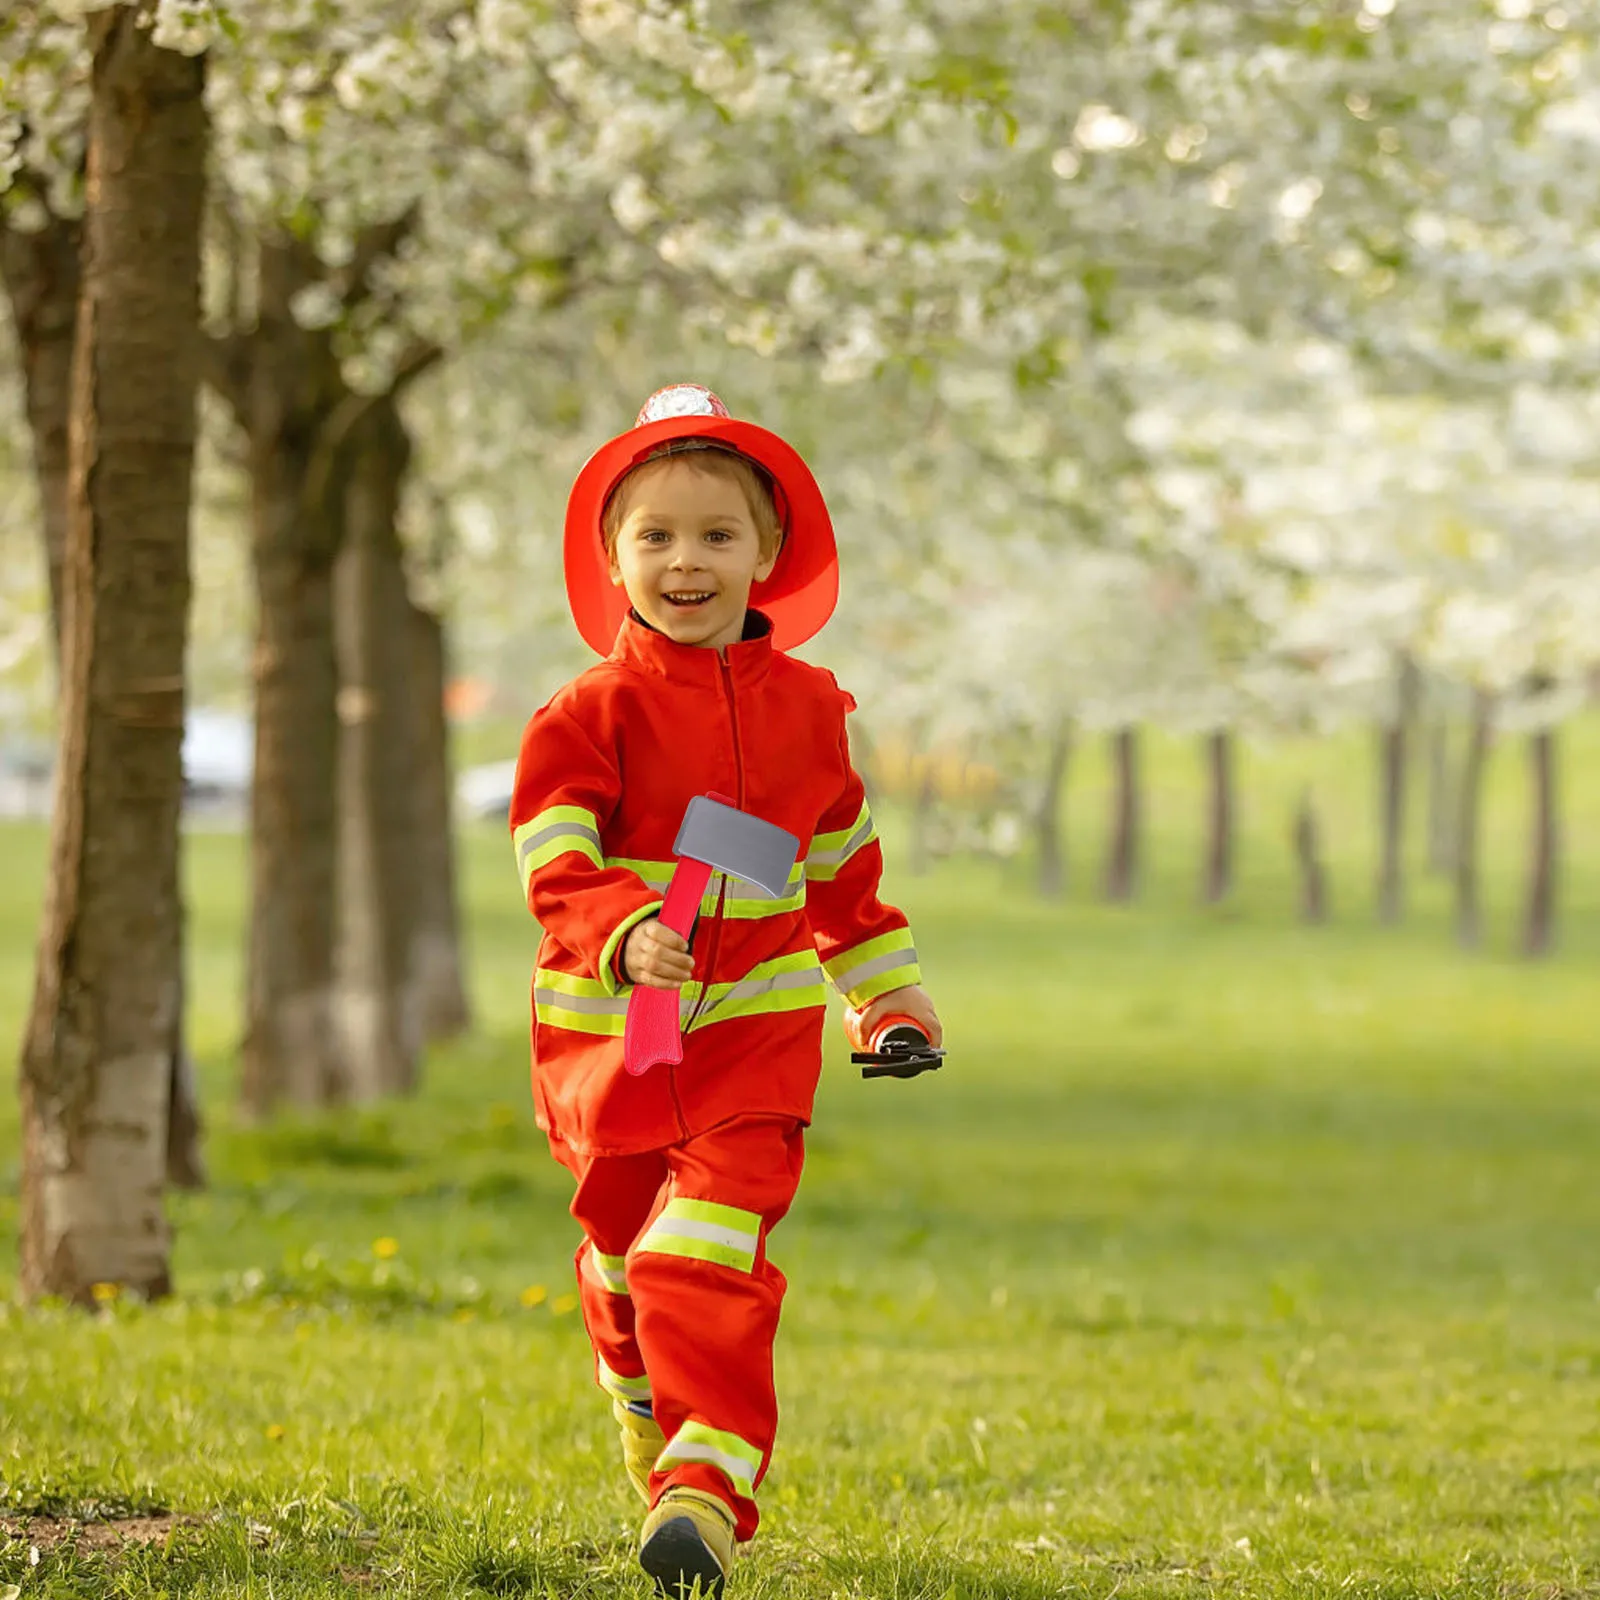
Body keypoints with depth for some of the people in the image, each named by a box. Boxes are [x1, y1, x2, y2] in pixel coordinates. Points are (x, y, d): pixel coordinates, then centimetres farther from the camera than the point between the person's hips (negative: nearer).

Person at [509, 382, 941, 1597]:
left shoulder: (808, 709, 4)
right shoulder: (590, 714, -7)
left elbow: (845, 862, 18)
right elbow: (554, 860, -17)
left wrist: (888, 991, 24)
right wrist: (624, 936, -36)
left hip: (757, 1024, 0)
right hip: (609, 1028, 0)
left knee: (709, 1255, -18)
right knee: (624, 1252, 17)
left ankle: (708, 1485, -22)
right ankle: (650, 1421, 46)